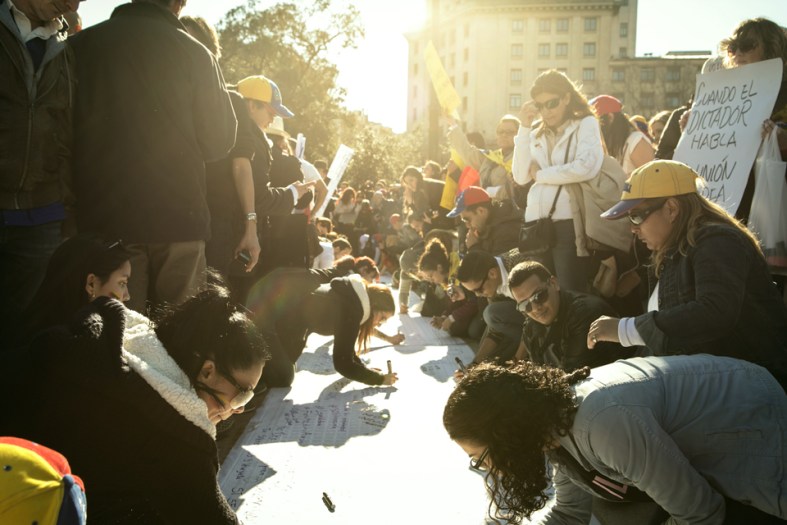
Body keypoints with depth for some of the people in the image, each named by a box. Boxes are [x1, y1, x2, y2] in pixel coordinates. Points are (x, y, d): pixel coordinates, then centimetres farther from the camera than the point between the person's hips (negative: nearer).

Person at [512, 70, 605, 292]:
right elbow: (521, 177, 4)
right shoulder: (537, 132, 16)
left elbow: (586, 168, -16)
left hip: (568, 222, -5)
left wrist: (540, 174, -3)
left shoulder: (586, 123, 2)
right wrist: (524, 128, 1)